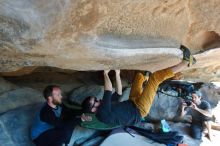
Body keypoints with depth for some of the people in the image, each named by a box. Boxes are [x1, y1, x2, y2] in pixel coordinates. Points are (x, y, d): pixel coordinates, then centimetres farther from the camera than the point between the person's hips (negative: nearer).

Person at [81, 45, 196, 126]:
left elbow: (118, 93, 10)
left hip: (132, 102, 9)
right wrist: (106, 74, -18)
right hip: (139, 110, -9)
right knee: (156, 77, -18)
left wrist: (117, 74, 4)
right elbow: (108, 92, -31)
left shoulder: (103, 106, 3)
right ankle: (186, 62, -9)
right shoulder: (102, 112, -25)